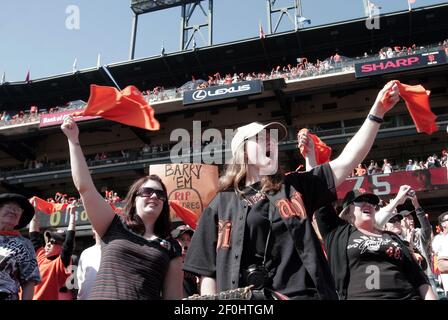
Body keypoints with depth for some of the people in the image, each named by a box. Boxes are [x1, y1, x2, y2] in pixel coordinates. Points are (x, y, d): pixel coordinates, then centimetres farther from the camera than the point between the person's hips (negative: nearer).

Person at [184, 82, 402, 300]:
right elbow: (208, 271, 5)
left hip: (303, 293, 1)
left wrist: (377, 112, 1)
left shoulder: (294, 187, 12)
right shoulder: (221, 204, 8)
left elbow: (347, 160, 6)